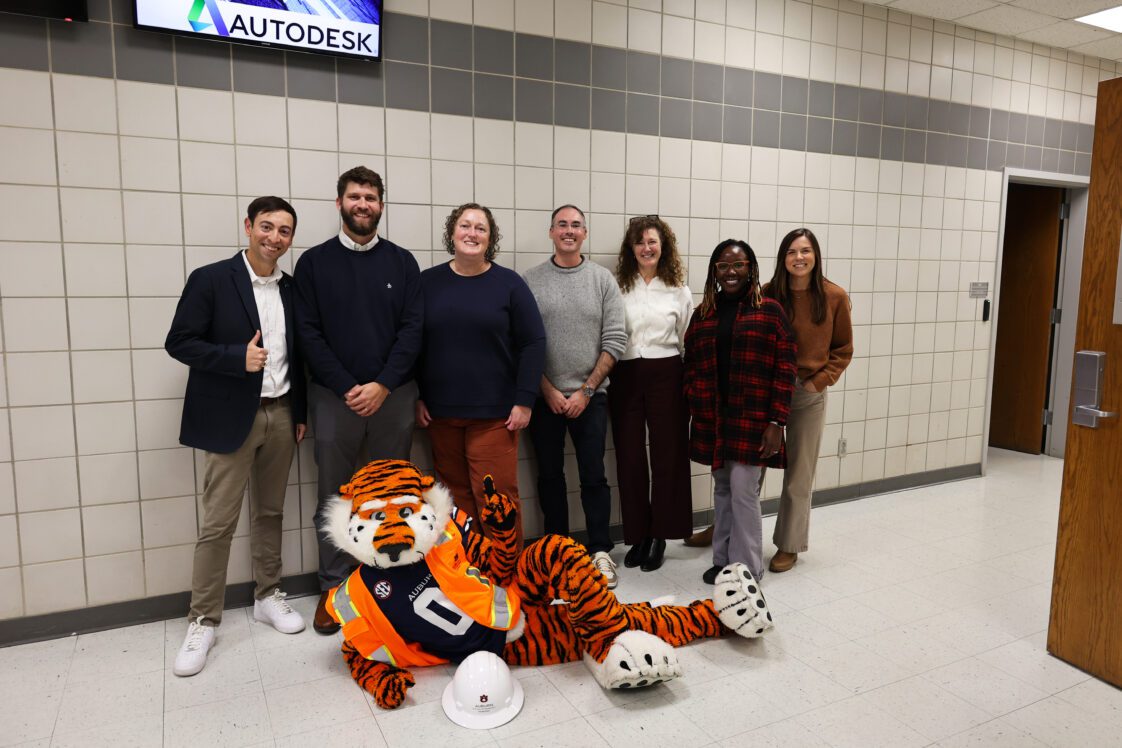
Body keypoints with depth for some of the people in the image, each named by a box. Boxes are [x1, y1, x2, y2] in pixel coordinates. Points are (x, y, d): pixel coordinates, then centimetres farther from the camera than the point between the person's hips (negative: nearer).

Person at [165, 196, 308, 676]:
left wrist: (301, 414, 11)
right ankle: (203, 621, 13)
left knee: (270, 513, 14)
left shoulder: (291, 289, 9)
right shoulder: (210, 280, -6)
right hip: (230, 417, -4)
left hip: (281, 415, 4)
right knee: (217, 523, 1)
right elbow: (179, 342, -8)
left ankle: (267, 597, 28)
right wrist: (237, 357, -21)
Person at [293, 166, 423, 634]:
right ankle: (331, 587, 21)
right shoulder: (314, 262, 3)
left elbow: (412, 329, -1)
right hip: (335, 397, 0)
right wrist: (347, 388, -11)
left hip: (393, 396, 1)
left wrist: (382, 386, -11)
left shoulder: (401, 262, 6)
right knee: (334, 499, 8)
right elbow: (309, 334, -2)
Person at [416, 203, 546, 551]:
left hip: (495, 412, -2)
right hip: (440, 412, 2)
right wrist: (416, 397, 4)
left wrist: (524, 401, -6)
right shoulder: (427, 282, 6)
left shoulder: (509, 283, 0)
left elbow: (533, 343, -1)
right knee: (456, 495, 8)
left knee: (496, 496, -3)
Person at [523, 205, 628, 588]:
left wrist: (586, 390, -7)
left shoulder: (603, 279, 1)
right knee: (550, 475, 10)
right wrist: (548, 390, -8)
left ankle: (600, 551, 16)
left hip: (590, 396, 0)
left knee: (594, 476, 3)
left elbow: (614, 340, -2)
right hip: (545, 396, 0)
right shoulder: (531, 279, -1)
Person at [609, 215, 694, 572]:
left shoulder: (678, 290, 6)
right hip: (625, 377, 0)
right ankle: (638, 535, 20)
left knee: (667, 455, 4)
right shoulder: (618, 287, 4)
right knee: (629, 457, 5)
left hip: (666, 375, 0)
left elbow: (689, 341, 7)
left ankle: (659, 536, 19)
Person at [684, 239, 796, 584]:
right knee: (723, 489, 13)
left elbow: (784, 369, -5)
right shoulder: (702, 313, 11)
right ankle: (723, 560, 26)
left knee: (743, 490, -5)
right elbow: (691, 366, 14)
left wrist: (776, 422, -10)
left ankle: (747, 571, 10)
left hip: (752, 418, -4)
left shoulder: (770, 310, -1)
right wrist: (695, 406, 0)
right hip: (713, 419, 4)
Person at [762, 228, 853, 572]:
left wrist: (820, 381, -7)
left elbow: (843, 349, 2)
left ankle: (789, 545, 24)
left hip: (809, 393, 0)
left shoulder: (834, 296, -5)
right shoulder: (767, 294, -5)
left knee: (799, 474, 9)